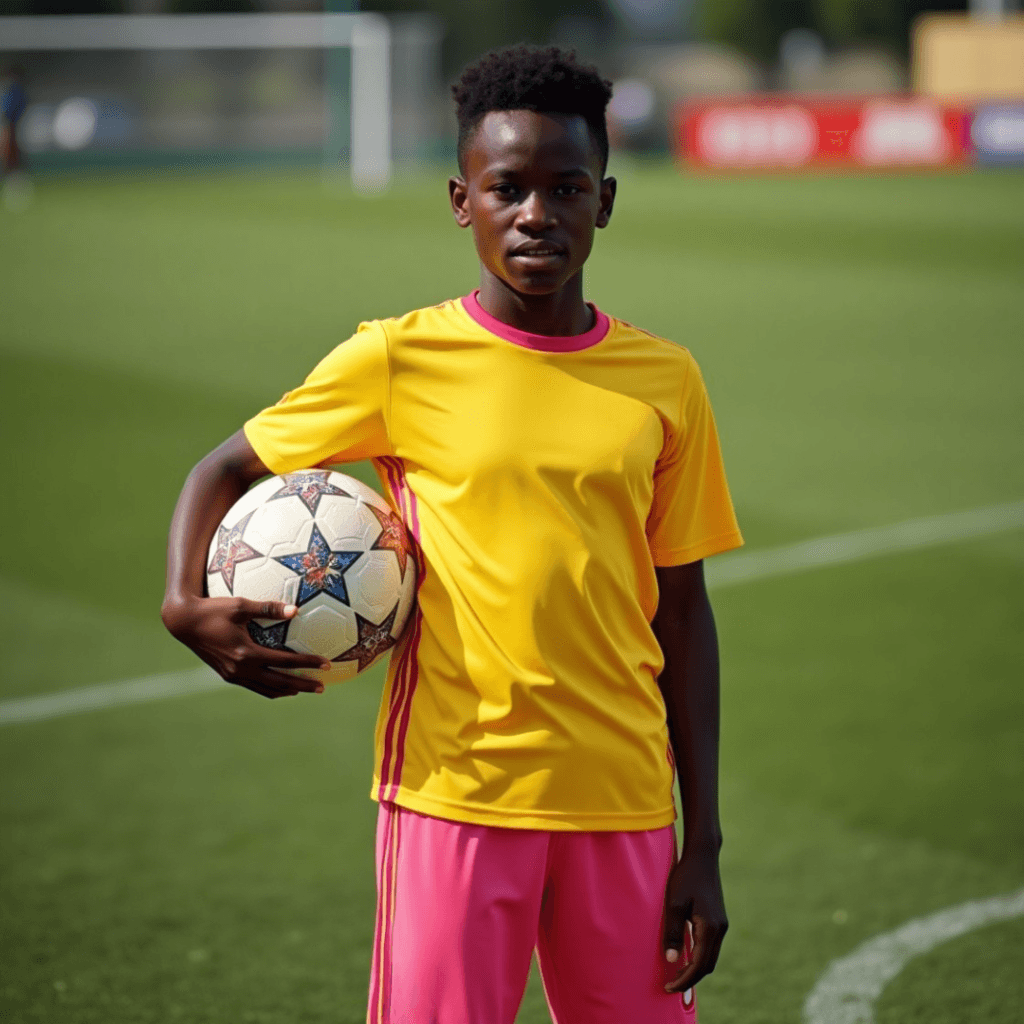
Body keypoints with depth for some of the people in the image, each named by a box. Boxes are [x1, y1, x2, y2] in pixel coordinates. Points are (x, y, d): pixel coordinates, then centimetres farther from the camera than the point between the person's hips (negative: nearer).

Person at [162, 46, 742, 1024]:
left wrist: (704, 843, 7)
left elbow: (680, 611, 9)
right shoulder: (400, 361, -2)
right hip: (452, 797, -2)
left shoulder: (665, 381, 5)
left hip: (622, 804, 2)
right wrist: (187, 602, -12)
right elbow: (228, 469, 9)